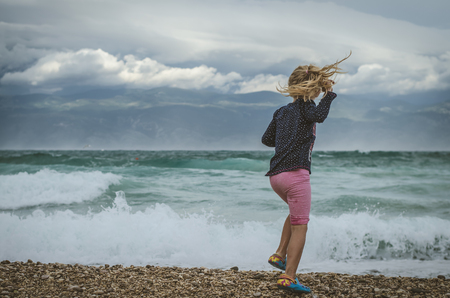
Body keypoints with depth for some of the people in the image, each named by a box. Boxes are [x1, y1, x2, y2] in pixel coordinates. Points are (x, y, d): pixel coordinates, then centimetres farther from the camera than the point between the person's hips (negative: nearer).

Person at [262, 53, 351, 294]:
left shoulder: (281, 112, 18)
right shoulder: (305, 106, -2)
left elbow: (266, 139, 23)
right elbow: (319, 116, -25)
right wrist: (329, 94, -11)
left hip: (275, 175, 8)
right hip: (295, 173, -8)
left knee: (296, 213, 32)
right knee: (300, 226, -3)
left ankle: (280, 255, 23)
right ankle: (288, 277, -7)